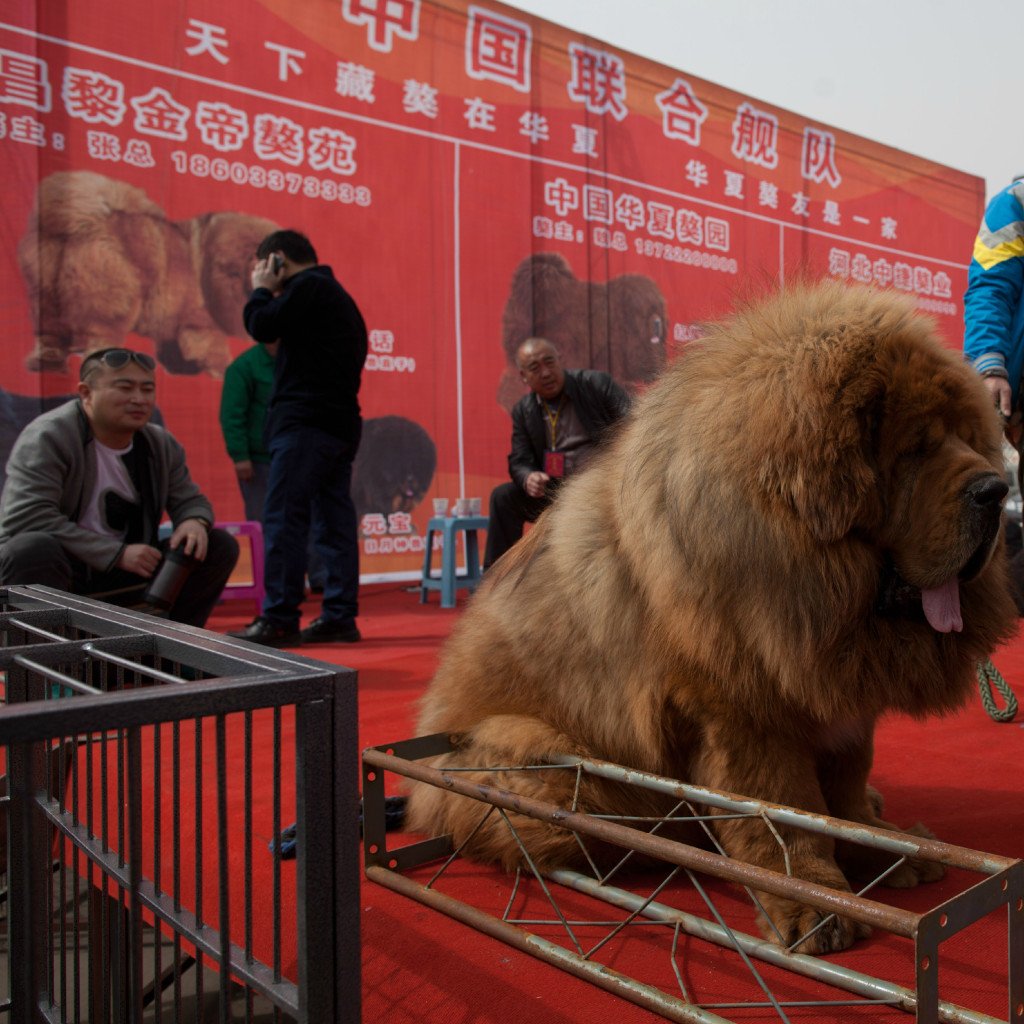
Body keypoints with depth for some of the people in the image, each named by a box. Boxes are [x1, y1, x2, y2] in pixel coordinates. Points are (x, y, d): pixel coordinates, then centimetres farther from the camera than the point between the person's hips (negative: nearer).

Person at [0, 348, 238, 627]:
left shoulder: (162, 445, 3)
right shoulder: (47, 437, -15)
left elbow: (189, 499, 14)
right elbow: (25, 516, -24)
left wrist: (195, 521, -14)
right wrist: (118, 553, -26)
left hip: (125, 578, 6)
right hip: (54, 570, -6)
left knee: (220, 545, -4)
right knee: (32, 548, -39)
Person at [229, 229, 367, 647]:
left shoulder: (308, 286, -5)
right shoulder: (339, 296, 24)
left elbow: (263, 326, -9)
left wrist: (261, 290, 6)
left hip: (305, 423, -10)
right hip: (340, 422, 10)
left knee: (283, 519, -9)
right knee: (334, 522, 7)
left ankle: (279, 619, -8)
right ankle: (339, 616, 9)